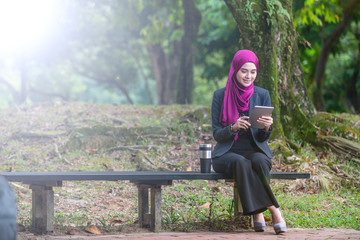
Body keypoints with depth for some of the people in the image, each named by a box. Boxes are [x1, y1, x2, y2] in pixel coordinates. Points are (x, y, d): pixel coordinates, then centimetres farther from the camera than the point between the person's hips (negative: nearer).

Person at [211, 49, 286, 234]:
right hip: (226, 154, -1)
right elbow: (217, 134, -3)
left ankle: (257, 212, -33)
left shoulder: (262, 95, 0)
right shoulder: (220, 96, -2)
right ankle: (272, 209, -33)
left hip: (255, 151, 1)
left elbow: (262, 138, 0)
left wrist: (267, 127, -24)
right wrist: (234, 127, -25)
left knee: (260, 162, -35)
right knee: (241, 163, -36)